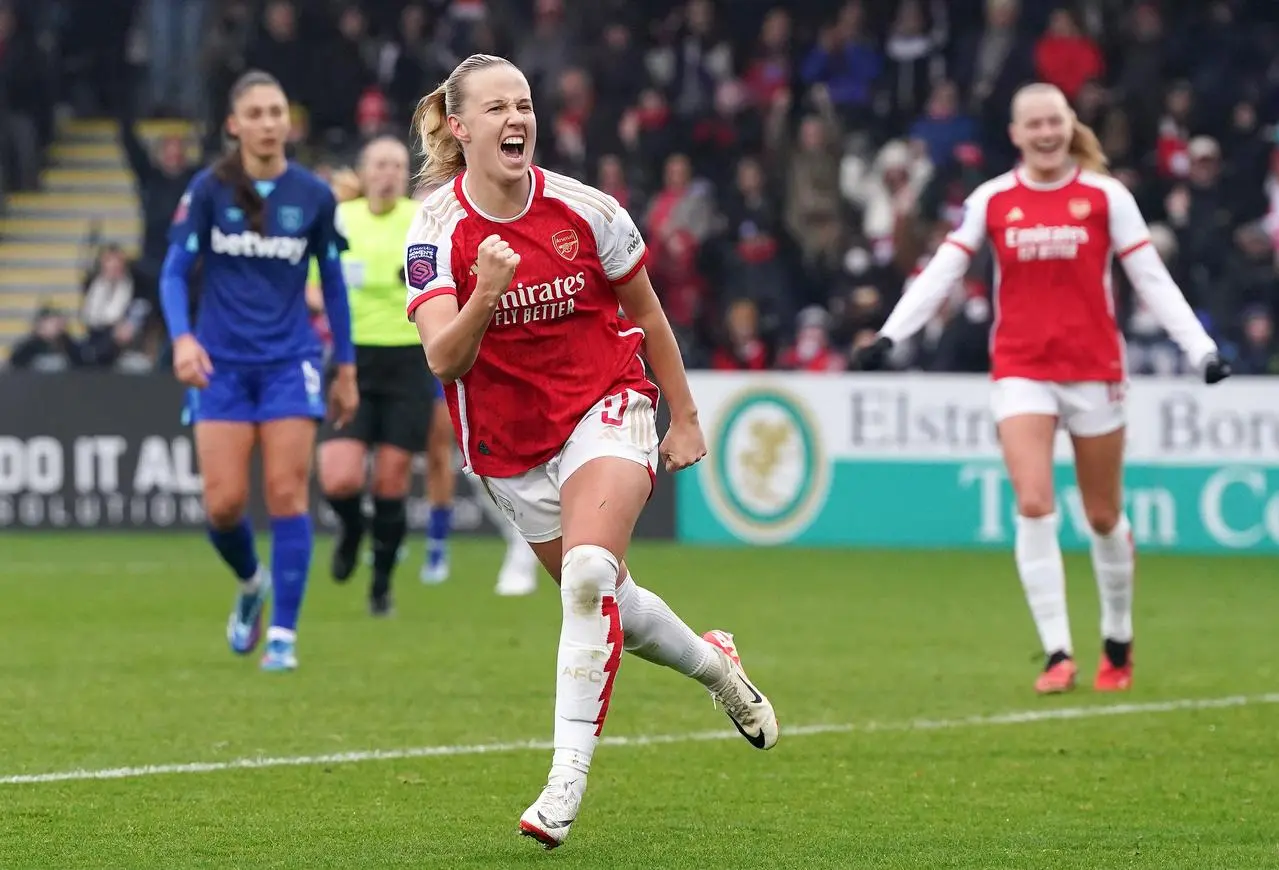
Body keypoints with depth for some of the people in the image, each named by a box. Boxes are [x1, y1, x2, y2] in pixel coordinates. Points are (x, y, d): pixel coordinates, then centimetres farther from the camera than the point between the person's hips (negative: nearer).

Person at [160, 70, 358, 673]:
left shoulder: (313, 195, 1)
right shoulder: (209, 189, -3)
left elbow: (334, 284, 10)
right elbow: (174, 269, -4)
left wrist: (347, 369, 11)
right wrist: (182, 337, -22)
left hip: (289, 360, 0)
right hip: (222, 362, 0)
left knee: (286, 494, -8)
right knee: (223, 502, -6)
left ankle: (283, 636, -3)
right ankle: (251, 584, 27)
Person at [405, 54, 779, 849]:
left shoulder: (585, 211, -13)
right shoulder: (436, 231, -14)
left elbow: (646, 314, 4)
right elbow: (444, 359, -26)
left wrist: (686, 417, 10)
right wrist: (485, 296, -45)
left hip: (605, 410, -2)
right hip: (508, 443, 2)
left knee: (588, 575, -26)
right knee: (605, 603, 13)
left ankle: (567, 781, -24)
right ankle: (715, 664, 45)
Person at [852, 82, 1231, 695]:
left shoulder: (1105, 196, 0)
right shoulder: (992, 201, 3)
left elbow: (1152, 279, 0)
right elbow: (940, 273, 3)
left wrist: (1201, 349, -7)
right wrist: (889, 336, -8)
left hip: (1093, 369, 0)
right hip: (1021, 373, 0)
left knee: (1104, 517, 8)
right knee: (1034, 507, -14)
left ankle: (1118, 642, 29)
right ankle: (1057, 653, -13)